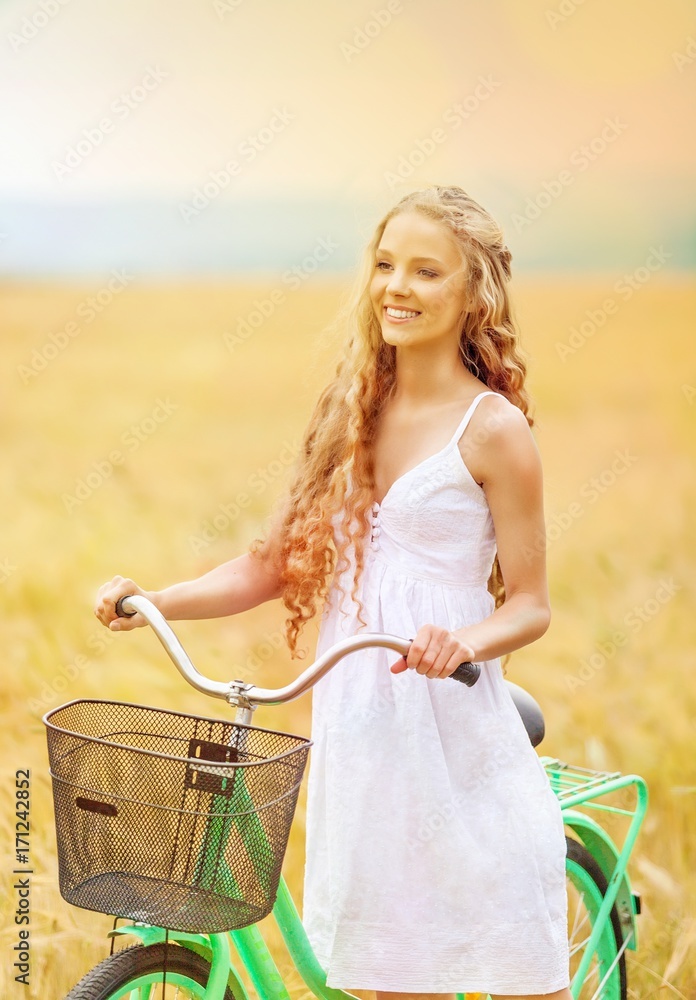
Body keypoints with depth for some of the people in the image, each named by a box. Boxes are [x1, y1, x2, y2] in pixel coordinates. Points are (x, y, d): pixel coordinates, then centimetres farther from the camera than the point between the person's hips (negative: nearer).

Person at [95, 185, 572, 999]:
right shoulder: (351, 417, 11)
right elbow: (273, 566, 13)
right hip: (357, 730, 5)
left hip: (456, 737, -5)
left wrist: (467, 641, -25)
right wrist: (151, 603, 0)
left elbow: (530, 604, -5)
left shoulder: (491, 427, -5)